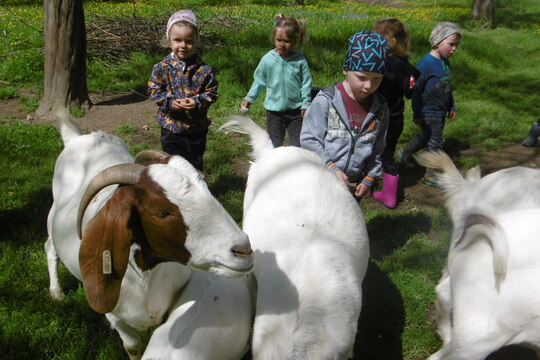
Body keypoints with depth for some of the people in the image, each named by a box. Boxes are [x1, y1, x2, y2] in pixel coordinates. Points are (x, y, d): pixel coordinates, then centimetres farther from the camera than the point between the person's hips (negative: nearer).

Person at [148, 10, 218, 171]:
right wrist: (170, 102, -19)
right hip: (171, 127, 0)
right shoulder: (162, 67, -6)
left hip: (197, 127, 1)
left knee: (196, 163, 17)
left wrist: (197, 102, -21)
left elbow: (212, 91, -3)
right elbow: (153, 90, -3)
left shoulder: (204, 69, -7)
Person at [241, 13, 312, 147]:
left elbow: (306, 82, 1)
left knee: (298, 145, 5)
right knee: (274, 146, 10)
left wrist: (306, 103, -3)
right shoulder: (268, 59, -6)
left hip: (295, 110, -1)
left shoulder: (300, 60, -8)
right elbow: (259, 80, 7)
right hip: (274, 111, 1)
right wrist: (249, 98, 5)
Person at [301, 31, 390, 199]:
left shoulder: (380, 108, -2)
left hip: (354, 185, 4)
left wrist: (369, 179, 7)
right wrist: (332, 168, -19)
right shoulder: (326, 100, -15)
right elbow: (308, 139, -13)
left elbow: (378, 148, 8)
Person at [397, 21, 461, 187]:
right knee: (435, 143, 0)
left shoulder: (445, 63, 6)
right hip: (429, 113, -8)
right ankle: (431, 175, 14)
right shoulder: (426, 63, -20)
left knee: (426, 138, 22)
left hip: (441, 111, 8)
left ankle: (405, 153, 43)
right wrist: (417, 114, -15)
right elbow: (416, 89, -18)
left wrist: (452, 107, 22)